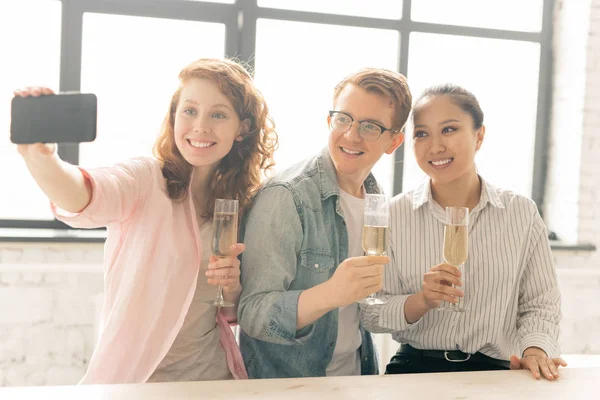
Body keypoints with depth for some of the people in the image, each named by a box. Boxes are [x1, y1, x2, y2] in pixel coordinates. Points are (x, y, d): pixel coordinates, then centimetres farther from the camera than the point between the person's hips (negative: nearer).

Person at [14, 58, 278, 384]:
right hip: (131, 377, -3)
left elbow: (236, 314, 10)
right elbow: (81, 198, -31)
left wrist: (233, 287, -11)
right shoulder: (146, 179, -9)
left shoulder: (245, 202, 2)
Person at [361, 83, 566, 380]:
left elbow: (539, 305, 5)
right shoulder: (394, 215, -4)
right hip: (415, 368, -4)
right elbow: (370, 315, -3)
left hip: (494, 369, 5)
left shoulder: (522, 214, 0)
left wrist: (535, 349, -13)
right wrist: (422, 301, -20)